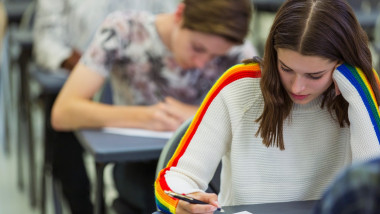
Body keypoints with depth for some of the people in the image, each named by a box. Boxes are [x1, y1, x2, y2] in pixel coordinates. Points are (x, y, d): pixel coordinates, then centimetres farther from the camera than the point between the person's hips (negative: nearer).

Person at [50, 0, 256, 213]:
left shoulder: (235, 48, -13)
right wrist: (141, 117, -34)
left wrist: (197, 115, -29)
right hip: (138, 161, -2)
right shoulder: (122, 30, -17)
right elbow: (63, 113, -21)